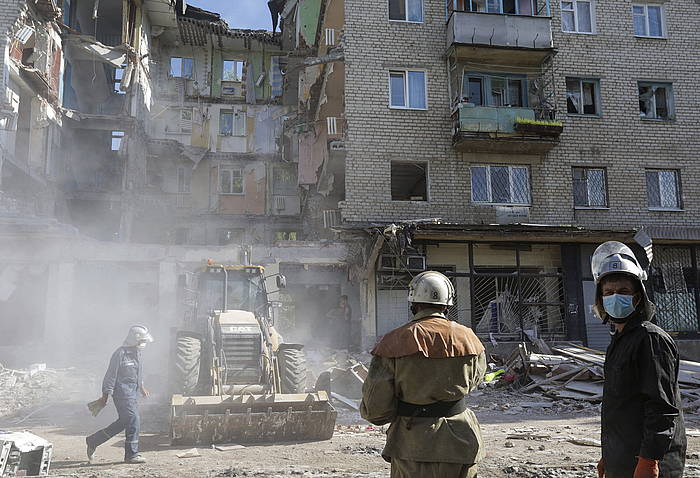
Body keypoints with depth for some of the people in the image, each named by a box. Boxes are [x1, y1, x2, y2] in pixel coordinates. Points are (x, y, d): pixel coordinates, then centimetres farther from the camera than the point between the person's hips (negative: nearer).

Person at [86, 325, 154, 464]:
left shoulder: (137, 353, 13)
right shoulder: (121, 353, -14)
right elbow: (111, 375, -13)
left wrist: (141, 387, 34)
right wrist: (105, 395, -13)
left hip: (133, 392, 9)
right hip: (123, 392, -9)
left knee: (123, 422, 13)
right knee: (133, 421, -11)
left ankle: (93, 440, 27)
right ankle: (131, 455, -2)